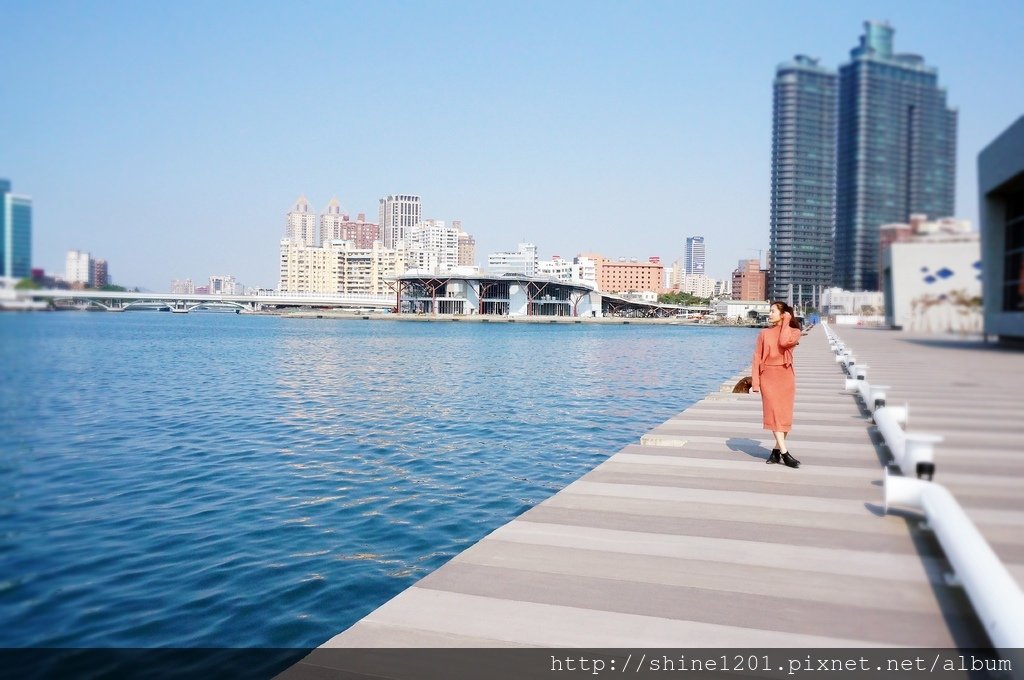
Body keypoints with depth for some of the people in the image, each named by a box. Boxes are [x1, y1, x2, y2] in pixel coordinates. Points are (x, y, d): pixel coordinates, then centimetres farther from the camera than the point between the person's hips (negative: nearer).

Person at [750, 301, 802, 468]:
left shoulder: (794, 332, 4)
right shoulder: (764, 333, 6)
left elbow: (784, 342, -20)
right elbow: (757, 358, 3)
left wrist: (786, 322, -8)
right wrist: (755, 382, -5)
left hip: (786, 376, 0)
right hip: (768, 376, 0)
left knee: (784, 414, 2)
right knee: (774, 413, -8)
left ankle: (777, 451, 15)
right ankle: (784, 453, -9)